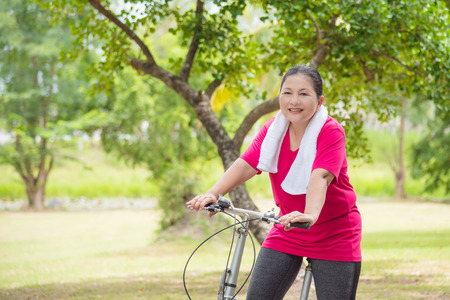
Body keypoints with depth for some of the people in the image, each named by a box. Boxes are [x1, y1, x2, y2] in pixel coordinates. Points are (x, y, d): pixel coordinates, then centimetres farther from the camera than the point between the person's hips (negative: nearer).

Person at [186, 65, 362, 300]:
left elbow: (320, 177, -35)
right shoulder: (273, 129, -2)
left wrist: (310, 215, -53)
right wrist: (213, 193, -31)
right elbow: (245, 164, -14)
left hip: (334, 237, -4)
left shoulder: (331, 133, -18)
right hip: (286, 233, 4)